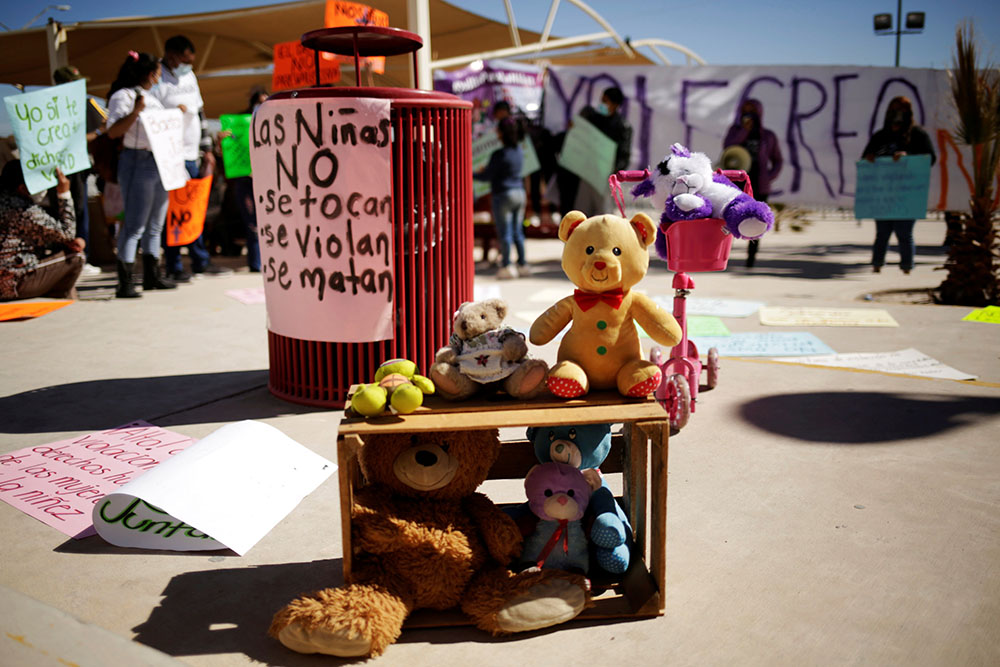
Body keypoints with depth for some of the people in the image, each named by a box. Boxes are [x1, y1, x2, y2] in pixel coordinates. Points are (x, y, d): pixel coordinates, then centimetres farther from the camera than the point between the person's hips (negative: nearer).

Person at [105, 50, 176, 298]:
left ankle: (152, 275, 24)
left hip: (160, 164, 9)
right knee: (134, 225, -11)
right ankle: (125, 283, -9)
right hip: (137, 163, -9)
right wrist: (135, 112, -24)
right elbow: (113, 131, -16)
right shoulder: (122, 96, -7)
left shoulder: (151, 98, 20)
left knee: (155, 224, 14)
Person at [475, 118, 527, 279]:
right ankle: (523, 264, 19)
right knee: (517, 231, 14)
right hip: (519, 192, 7)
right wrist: (487, 168, 25)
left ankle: (506, 267, 4)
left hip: (503, 195, -7)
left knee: (504, 233, 0)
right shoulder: (519, 151, 5)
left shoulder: (499, 155, -18)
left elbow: (486, 175, -11)